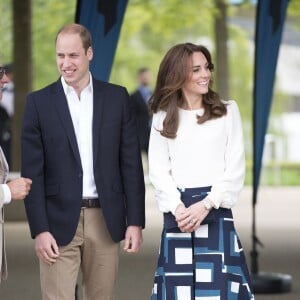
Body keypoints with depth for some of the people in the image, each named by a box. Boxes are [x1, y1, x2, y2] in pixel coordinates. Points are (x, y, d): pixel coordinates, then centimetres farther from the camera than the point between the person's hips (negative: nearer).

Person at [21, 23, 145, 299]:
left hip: (105, 221, 2)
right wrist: (39, 230, -9)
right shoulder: (39, 102, 1)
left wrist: (135, 222, 0)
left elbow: (131, 165, 5)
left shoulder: (117, 98, 5)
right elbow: (33, 172, -2)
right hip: (59, 221, -2)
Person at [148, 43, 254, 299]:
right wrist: (178, 208, -12)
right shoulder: (163, 117, 9)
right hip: (177, 214, 1)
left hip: (216, 211, -1)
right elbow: (159, 171, 3)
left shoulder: (227, 111, 6)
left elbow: (235, 168, 1)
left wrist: (206, 205, -11)